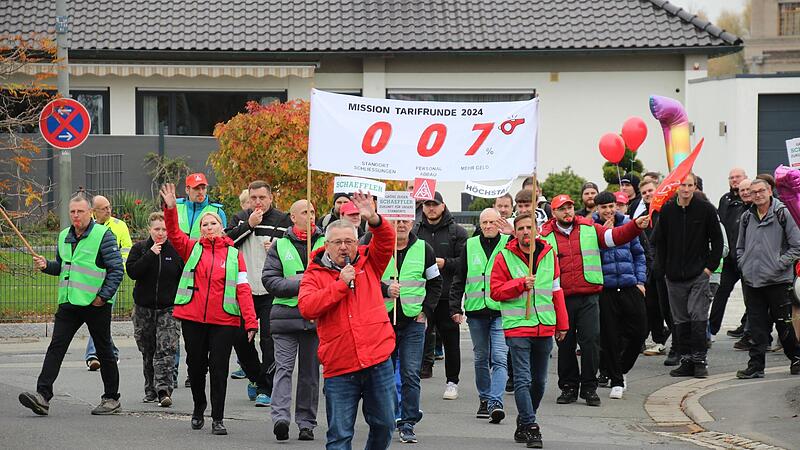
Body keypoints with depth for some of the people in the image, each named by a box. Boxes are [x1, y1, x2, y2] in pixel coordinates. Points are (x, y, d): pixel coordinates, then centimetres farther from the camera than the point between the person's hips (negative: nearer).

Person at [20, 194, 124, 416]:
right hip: (68, 303, 6)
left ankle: (111, 398, 17)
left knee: (104, 351, 6)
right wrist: (46, 265, 3)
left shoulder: (103, 235, -8)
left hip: (96, 304, -6)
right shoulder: (64, 236, 13)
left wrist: (104, 296, -16)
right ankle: (42, 395, -13)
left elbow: (117, 269, -10)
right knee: (56, 347, -6)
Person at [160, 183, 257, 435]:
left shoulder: (234, 254, 4)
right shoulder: (193, 249, 8)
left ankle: (217, 419, 6)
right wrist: (170, 209, -22)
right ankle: (198, 408, 32)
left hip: (224, 320, -1)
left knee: (219, 369, 0)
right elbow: (174, 234, -7)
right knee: (196, 365, 12)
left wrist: (251, 321, -8)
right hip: (193, 319, 1)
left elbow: (243, 289, -1)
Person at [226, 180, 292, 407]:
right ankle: (255, 376, 28)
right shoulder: (240, 218, 10)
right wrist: (249, 225, -12)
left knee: (269, 340, -5)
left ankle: (266, 389, 0)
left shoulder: (283, 220, 1)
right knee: (240, 337, 7)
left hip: (271, 291, -3)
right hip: (244, 289, 3)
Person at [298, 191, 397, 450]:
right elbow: (306, 308, -12)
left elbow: (386, 241, -6)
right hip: (339, 368, -2)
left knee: (384, 424, 13)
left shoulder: (368, 262, 9)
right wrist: (340, 284, -14)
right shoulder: (315, 273, 3)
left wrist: (373, 220, -26)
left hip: (378, 360, 2)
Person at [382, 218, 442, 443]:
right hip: (383, 319, 0)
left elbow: (435, 283, 12)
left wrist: (426, 311, 2)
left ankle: (407, 424, -2)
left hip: (413, 321, 0)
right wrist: (385, 289, -20)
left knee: (411, 374, -6)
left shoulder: (423, 249, 4)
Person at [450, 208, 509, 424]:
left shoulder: (509, 244, 1)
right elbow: (459, 279, 12)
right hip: (476, 311, 3)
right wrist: (455, 307, 5)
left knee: (499, 357, -12)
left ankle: (496, 402, -18)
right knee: (481, 358, 12)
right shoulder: (470, 246, 9)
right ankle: (484, 399, 23)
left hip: (501, 311, -3)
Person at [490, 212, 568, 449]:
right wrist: (520, 284, -18)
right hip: (517, 327, -4)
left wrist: (562, 324, 14)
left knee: (539, 381, 12)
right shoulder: (505, 257, -3)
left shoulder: (549, 254, 7)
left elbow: (557, 291, 13)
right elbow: (495, 291, -4)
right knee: (523, 380, -11)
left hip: (545, 329, 4)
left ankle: (523, 424, 28)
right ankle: (530, 428, -10)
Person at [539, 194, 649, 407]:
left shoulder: (589, 229, 7)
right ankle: (568, 387, 17)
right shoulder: (545, 236, 4)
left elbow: (614, 236, 0)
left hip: (588, 297, 0)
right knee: (565, 344, 7)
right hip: (561, 299, 0)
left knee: (590, 341, -5)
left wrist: (636, 226, -14)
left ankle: (589, 387, 4)